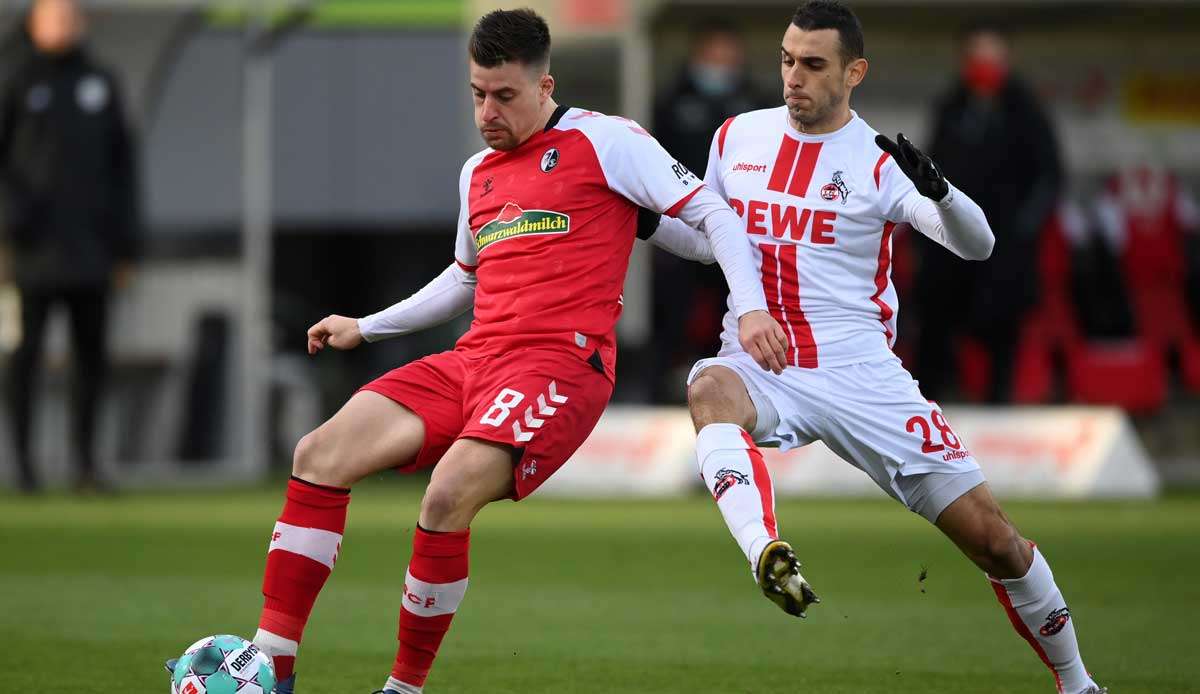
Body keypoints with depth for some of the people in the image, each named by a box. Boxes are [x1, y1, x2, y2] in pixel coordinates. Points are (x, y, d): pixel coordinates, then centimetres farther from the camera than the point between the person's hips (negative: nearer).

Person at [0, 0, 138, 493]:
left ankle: (86, 458, 9)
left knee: (91, 352, 2)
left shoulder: (101, 83, 12)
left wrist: (126, 241, 8)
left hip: (91, 244, 3)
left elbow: (122, 162, 13)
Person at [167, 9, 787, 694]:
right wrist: (365, 328, 38)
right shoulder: (477, 174, 22)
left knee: (449, 496, -31)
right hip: (474, 360, 7)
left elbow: (711, 214, 0)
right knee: (319, 455, -10)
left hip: (562, 365, -7)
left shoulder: (606, 141, 1)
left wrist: (751, 305, -12)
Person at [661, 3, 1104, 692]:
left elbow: (976, 246, -16)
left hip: (860, 373, -2)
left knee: (993, 539, -4)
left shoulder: (879, 161, -4)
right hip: (760, 369, 2)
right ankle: (767, 555, -56)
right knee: (711, 388, -37)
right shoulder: (738, 137, 8)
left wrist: (938, 190, -35)